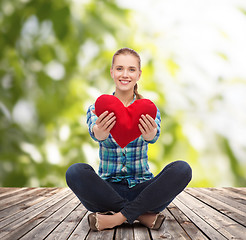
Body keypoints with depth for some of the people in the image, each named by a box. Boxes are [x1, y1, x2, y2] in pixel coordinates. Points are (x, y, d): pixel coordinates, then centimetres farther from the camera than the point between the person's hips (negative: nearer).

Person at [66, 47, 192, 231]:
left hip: (142, 187, 1)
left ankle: (116, 218, -24)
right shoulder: (97, 110, 2)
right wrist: (99, 133, -50)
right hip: (108, 188, 0)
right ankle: (143, 214, -22)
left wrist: (150, 135, -48)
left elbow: (154, 136, -21)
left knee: (182, 169, -26)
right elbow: (93, 130, -23)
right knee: (76, 172, -30)